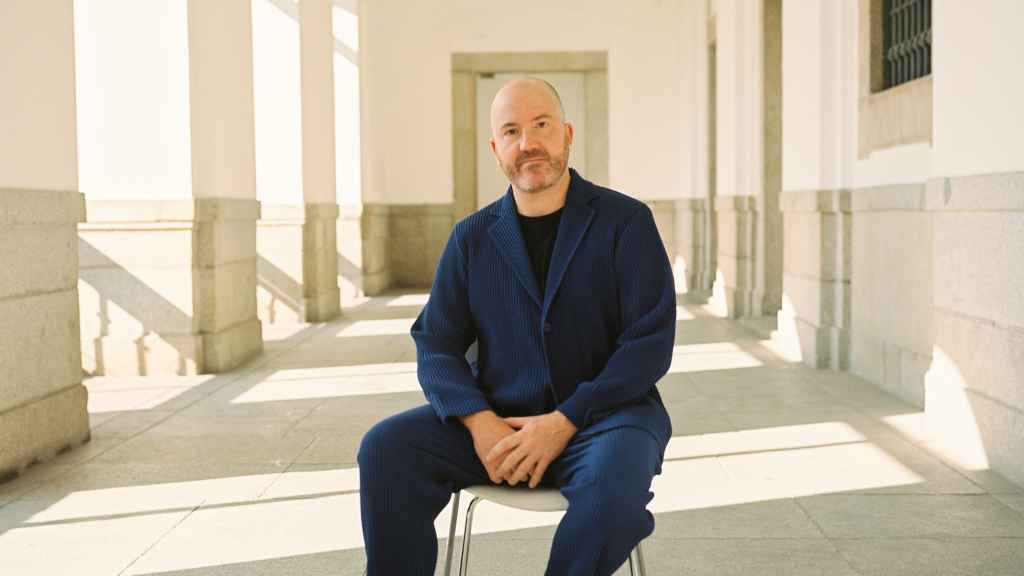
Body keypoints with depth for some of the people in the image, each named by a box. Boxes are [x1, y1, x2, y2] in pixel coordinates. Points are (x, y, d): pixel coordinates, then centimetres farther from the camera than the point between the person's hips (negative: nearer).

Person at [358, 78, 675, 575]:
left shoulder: (626, 221, -2)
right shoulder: (472, 237, 8)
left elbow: (650, 343, -9)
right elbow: (435, 344, 4)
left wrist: (563, 423, -19)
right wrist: (480, 423, -16)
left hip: (603, 413, -3)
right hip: (499, 420, 3)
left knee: (613, 486, -36)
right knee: (385, 447, -21)